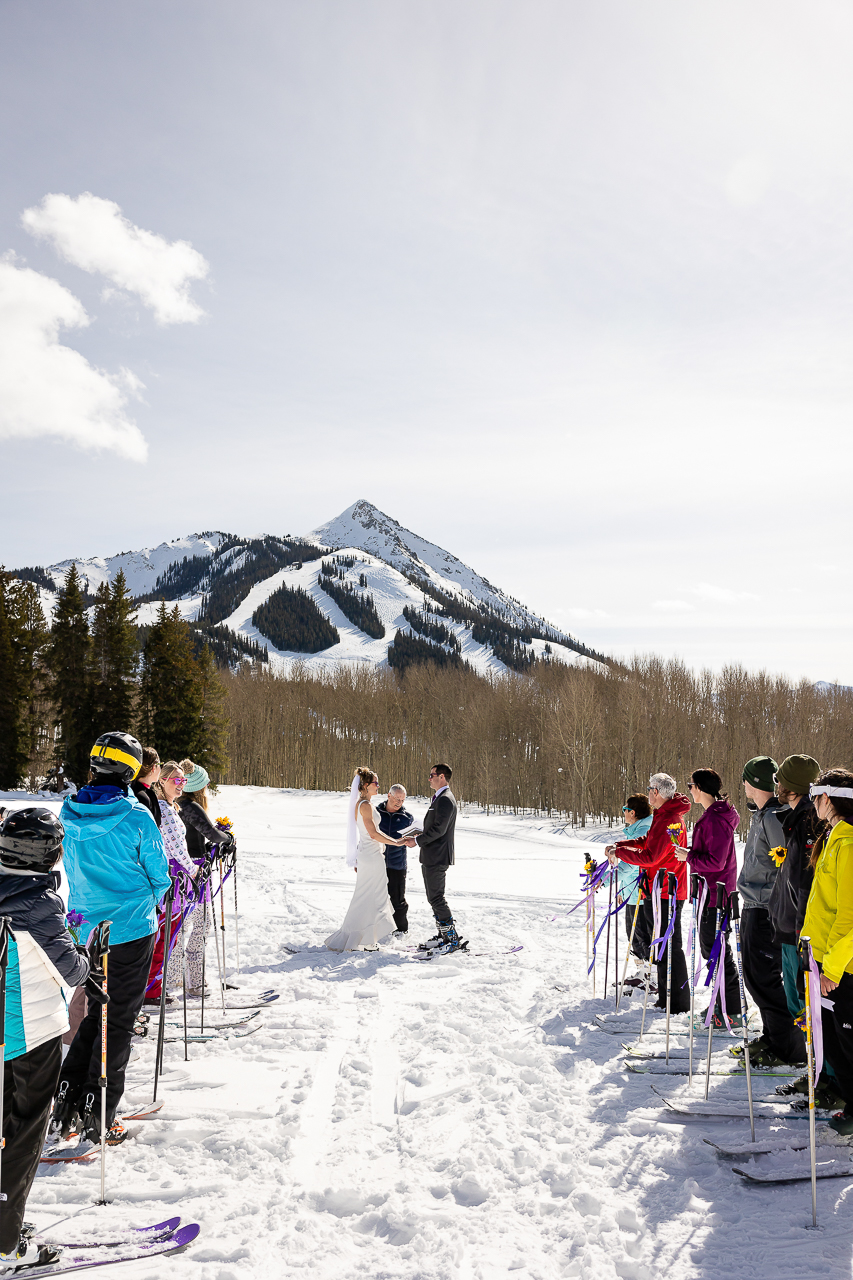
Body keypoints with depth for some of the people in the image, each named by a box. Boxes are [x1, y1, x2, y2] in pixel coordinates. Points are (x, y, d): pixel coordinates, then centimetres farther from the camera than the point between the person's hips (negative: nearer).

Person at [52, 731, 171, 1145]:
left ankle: (66, 1103, 18)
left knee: (94, 1015, 20)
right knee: (118, 1022, 5)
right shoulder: (136, 818, -17)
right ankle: (98, 1118, 10)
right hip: (130, 932, -5)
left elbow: (72, 870, 12)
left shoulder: (70, 816, -2)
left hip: (86, 932, 5)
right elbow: (160, 877, -7)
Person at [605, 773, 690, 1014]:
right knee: (662, 946, 17)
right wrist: (619, 846, 11)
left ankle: (677, 1003, 3)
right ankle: (666, 996, 26)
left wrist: (619, 852, -13)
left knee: (669, 948, -4)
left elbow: (650, 856, -24)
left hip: (666, 894, -11)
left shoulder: (669, 820, -20)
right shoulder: (665, 815, 14)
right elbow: (648, 841, 23)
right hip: (661, 892, 11)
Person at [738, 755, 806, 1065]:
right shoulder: (760, 815, 13)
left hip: (766, 909, -10)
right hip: (753, 905, 10)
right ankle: (772, 1036, 27)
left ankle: (789, 1048, 5)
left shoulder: (774, 817, -18)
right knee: (755, 976, 16)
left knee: (763, 978, -4)